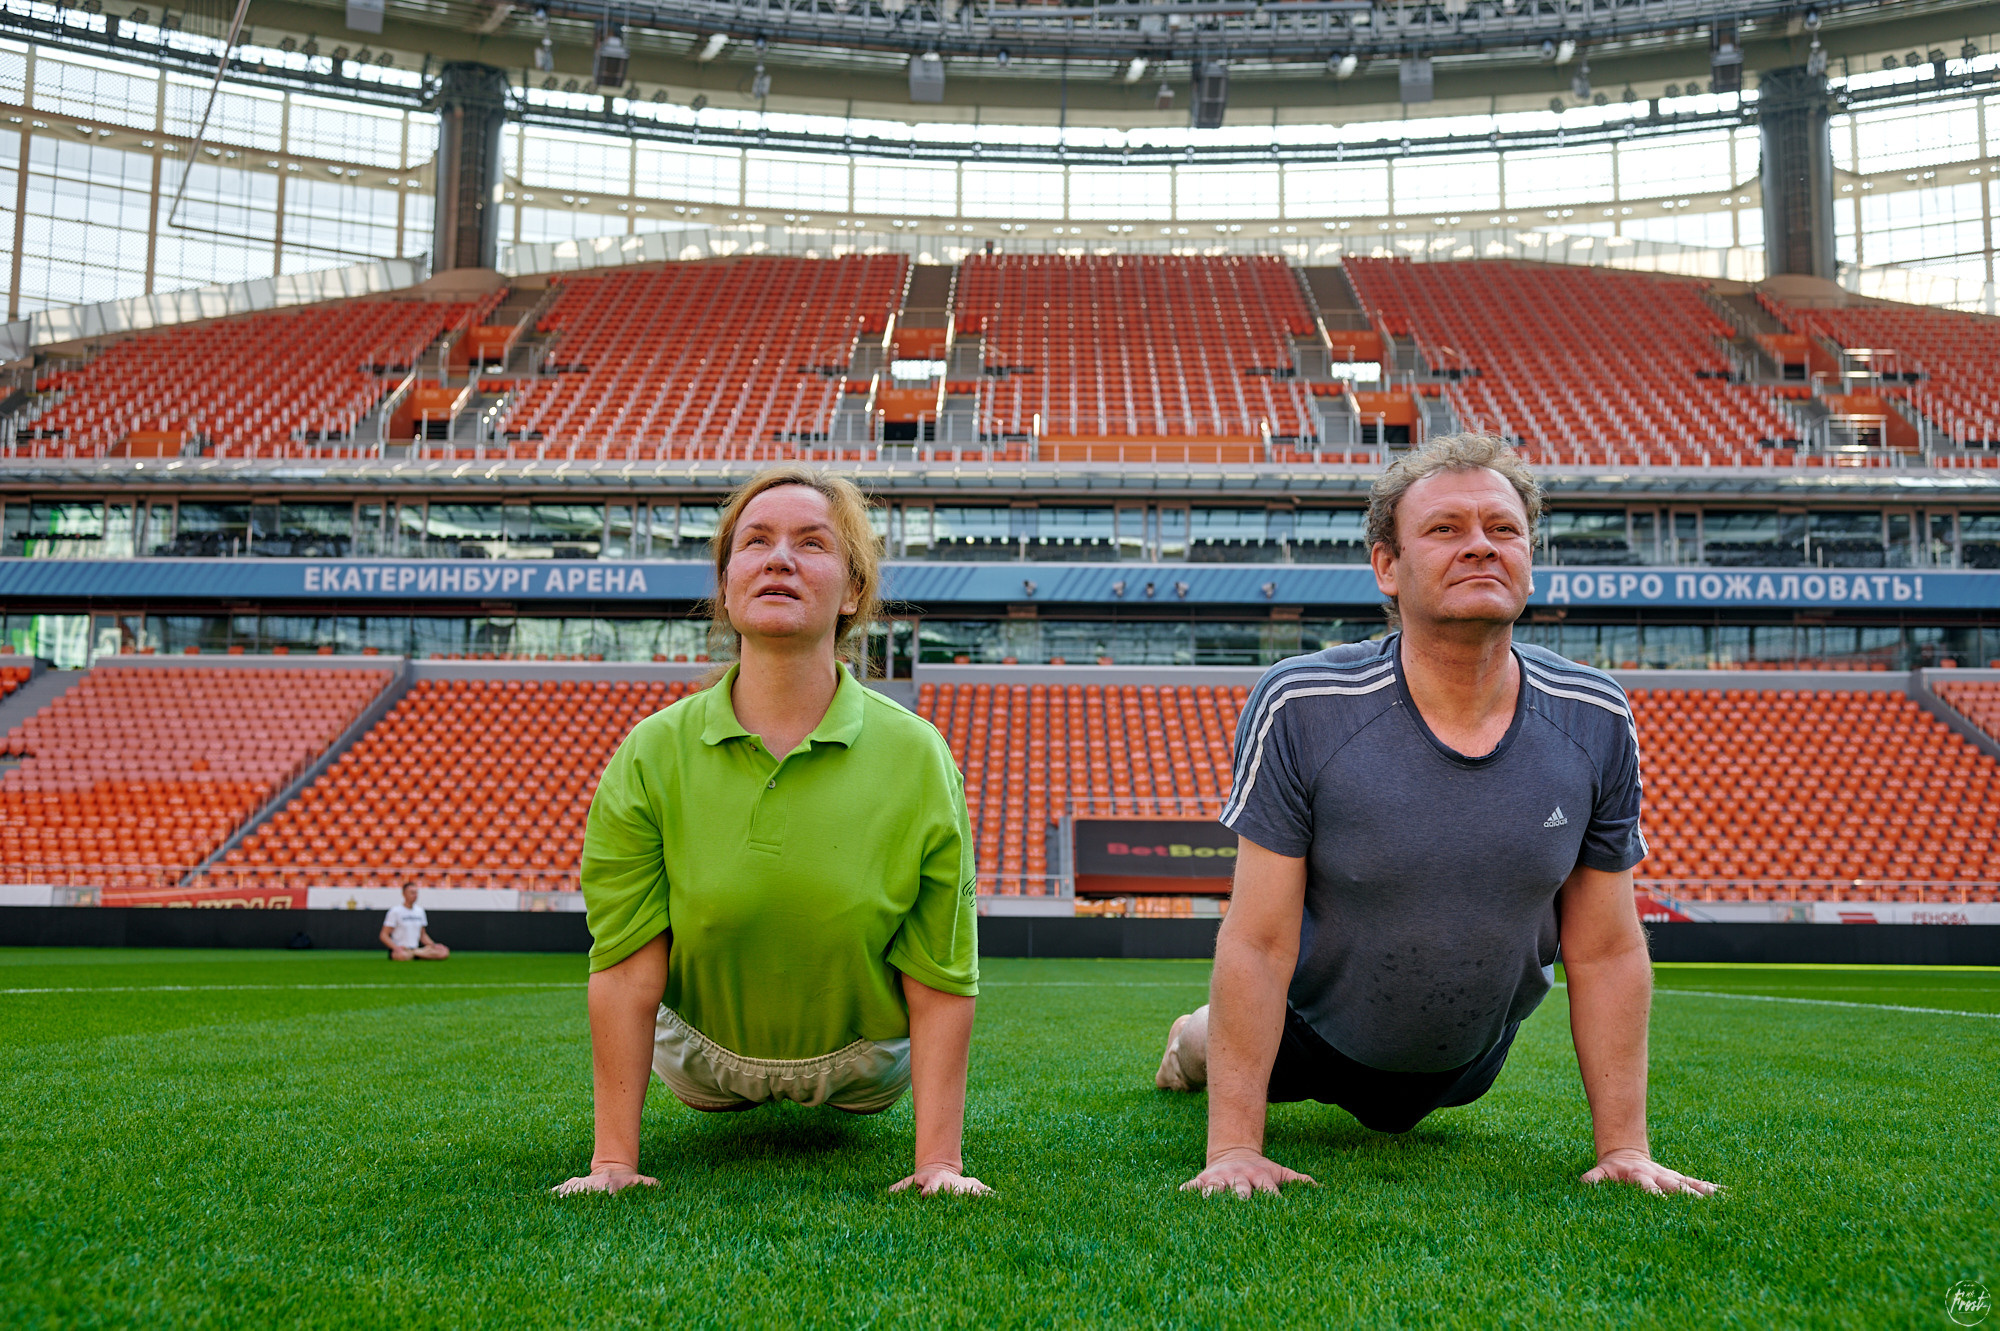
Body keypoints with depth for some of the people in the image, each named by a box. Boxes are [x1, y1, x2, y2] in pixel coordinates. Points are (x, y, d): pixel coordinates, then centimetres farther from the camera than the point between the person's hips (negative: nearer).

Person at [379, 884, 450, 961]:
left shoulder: (420, 910, 15)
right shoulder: (395, 911, -3)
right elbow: (383, 935, -6)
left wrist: (434, 945, 4)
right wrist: (396, 948, -22)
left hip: (415, 948, 5)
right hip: (400, 949, -5)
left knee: (444, 952, -20)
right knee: (402, 956, -44)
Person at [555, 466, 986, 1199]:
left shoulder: (919, 759, -25)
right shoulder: (651, 756, -23)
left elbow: (941, 982, -22)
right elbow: (625, 972, -21)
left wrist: (940, 1161, -23)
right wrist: (613, 1160, -20)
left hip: (862, 1052, 0)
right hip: (707, 1051, 1)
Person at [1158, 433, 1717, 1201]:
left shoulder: (1598, 725, -20)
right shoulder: (1299, 711, -31)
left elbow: (1608, 952, -12)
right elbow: (1259, 943, -27)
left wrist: (1624, 1149, -13)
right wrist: (1234, 1150, -28)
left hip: (1463, 1065, 3)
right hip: (1313, 1034, -2)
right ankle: (1202, 1038, 56)